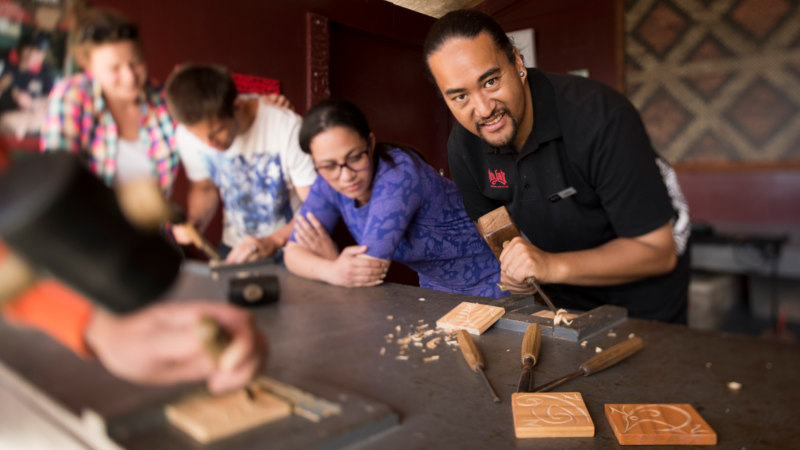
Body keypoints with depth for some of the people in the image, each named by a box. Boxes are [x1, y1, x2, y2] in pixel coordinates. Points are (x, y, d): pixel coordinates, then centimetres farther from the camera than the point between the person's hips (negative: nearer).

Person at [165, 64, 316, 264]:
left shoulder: (288, 127, -23)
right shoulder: (188, 134, -6)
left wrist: (273, 241, -29)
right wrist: (193, 222, -6)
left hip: (291, 247, -2)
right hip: (234, 248, 3)